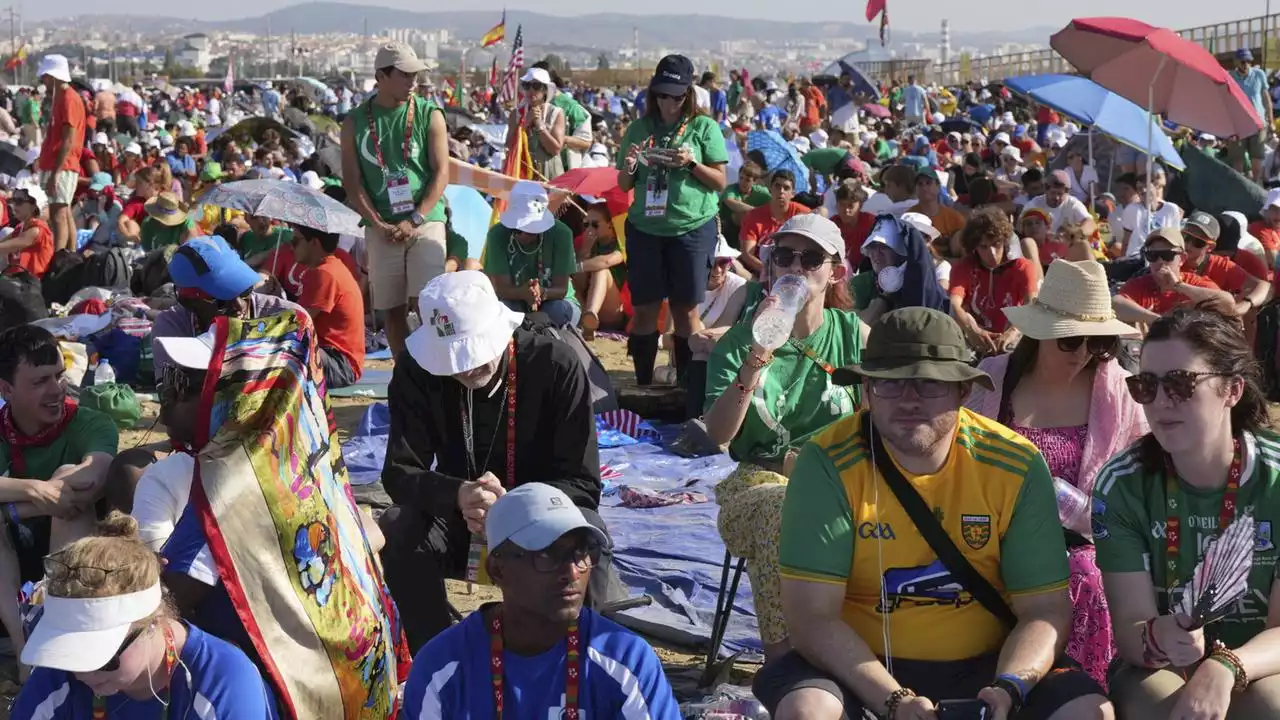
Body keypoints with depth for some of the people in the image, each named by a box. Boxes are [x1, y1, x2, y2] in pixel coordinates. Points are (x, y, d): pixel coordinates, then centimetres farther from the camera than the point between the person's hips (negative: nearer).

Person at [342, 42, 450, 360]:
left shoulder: (430, 115, 3)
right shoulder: (355, 121, 6)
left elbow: (441, 173, -2)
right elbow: (352, 182, 3)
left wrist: (414, 220, -12)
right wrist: (380, 225, -8)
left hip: (426, 223, -2)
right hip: (380, 229, 2)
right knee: (392, 309, 6)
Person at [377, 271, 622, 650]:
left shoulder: (556, 364, -18)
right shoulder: (416, 370, -12)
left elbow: (583, 483, -17)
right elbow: (399, 473, -15)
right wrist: (458, 495, -38)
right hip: (458, 519, 2)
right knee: (396, 531, -29)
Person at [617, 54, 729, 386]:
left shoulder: (703, 127, 0)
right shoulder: (639, 128, 7)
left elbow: (720, 182, 0)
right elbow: (624, 186, 11)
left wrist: (691, 163, -16)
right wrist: (628, 166, -10)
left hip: (692, 228, -2)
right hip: (644, 228, 2)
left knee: (685, 309, 2)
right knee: (644, 308, 5)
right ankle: (643, 383, 14)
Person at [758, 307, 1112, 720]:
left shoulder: (1017, 466, -8)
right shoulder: (829, 463, -15)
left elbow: (1046, 611, -5)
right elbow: (812, 617, -17)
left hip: (986, 666, 2)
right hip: (863, 668, -2)